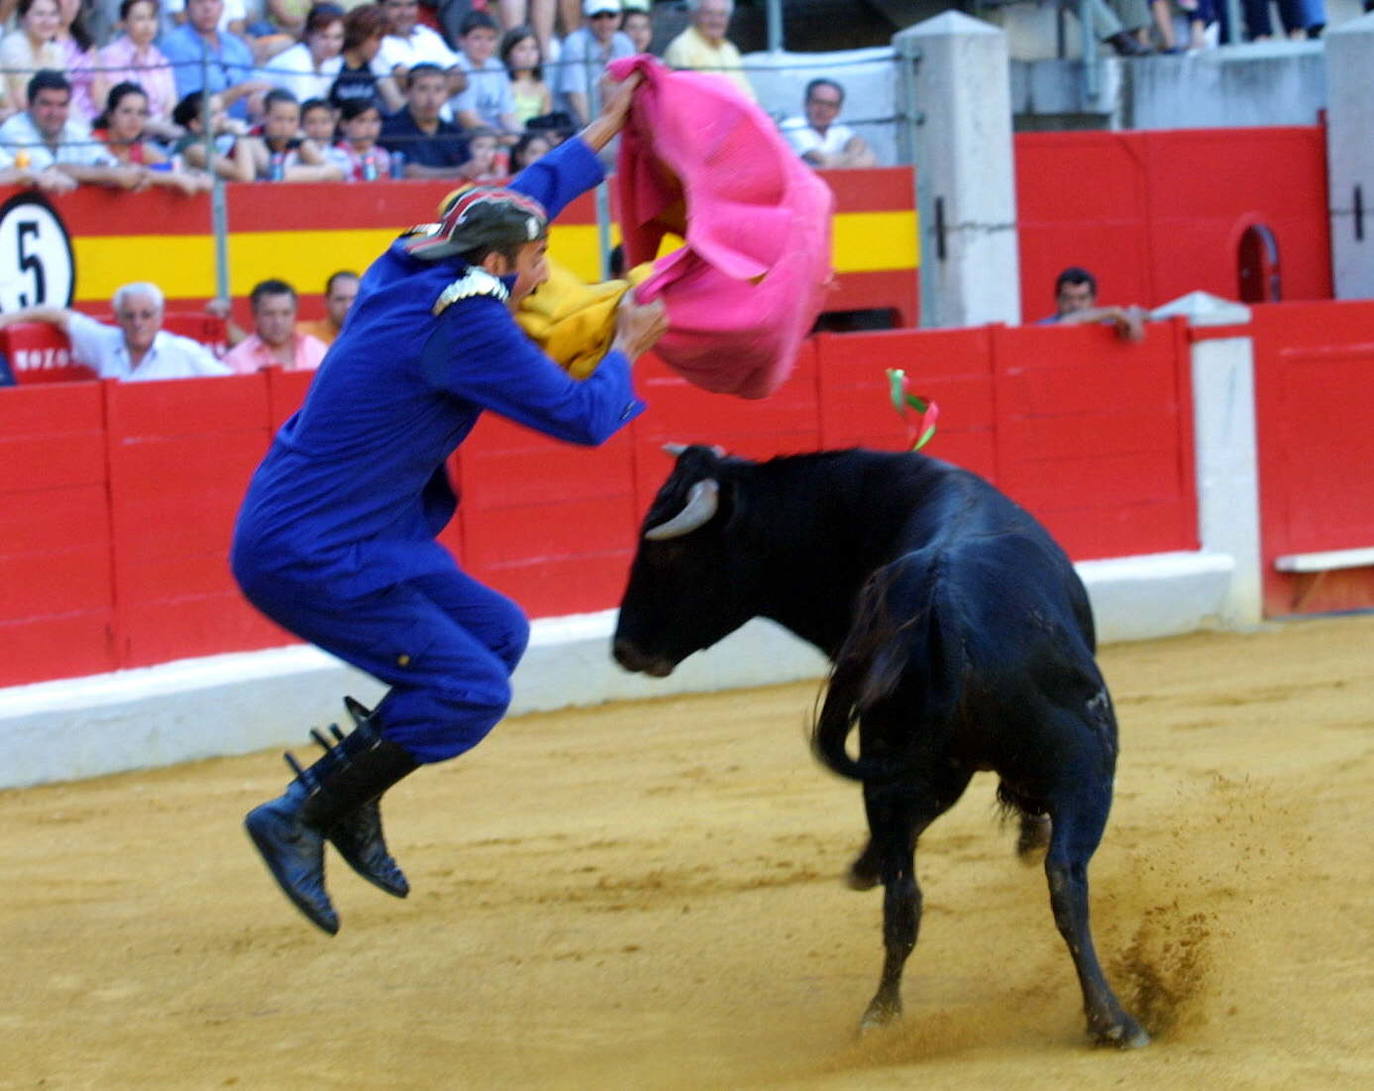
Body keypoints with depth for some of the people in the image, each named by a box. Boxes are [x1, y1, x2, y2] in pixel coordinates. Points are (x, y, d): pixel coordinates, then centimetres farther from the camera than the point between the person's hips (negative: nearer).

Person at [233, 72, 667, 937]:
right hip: (309, 555, -10)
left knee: (497, 635, 17)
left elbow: (522, 200, 28)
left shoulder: (410, 271, 8)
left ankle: (349, 803, 18)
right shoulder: (464, 319, -19)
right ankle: (300, 817, -4)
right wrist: (627, 349, 6)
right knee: (471, 690, -12)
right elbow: (581, 417, -13)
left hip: (358, 534, 10)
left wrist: (606, 131, 35)